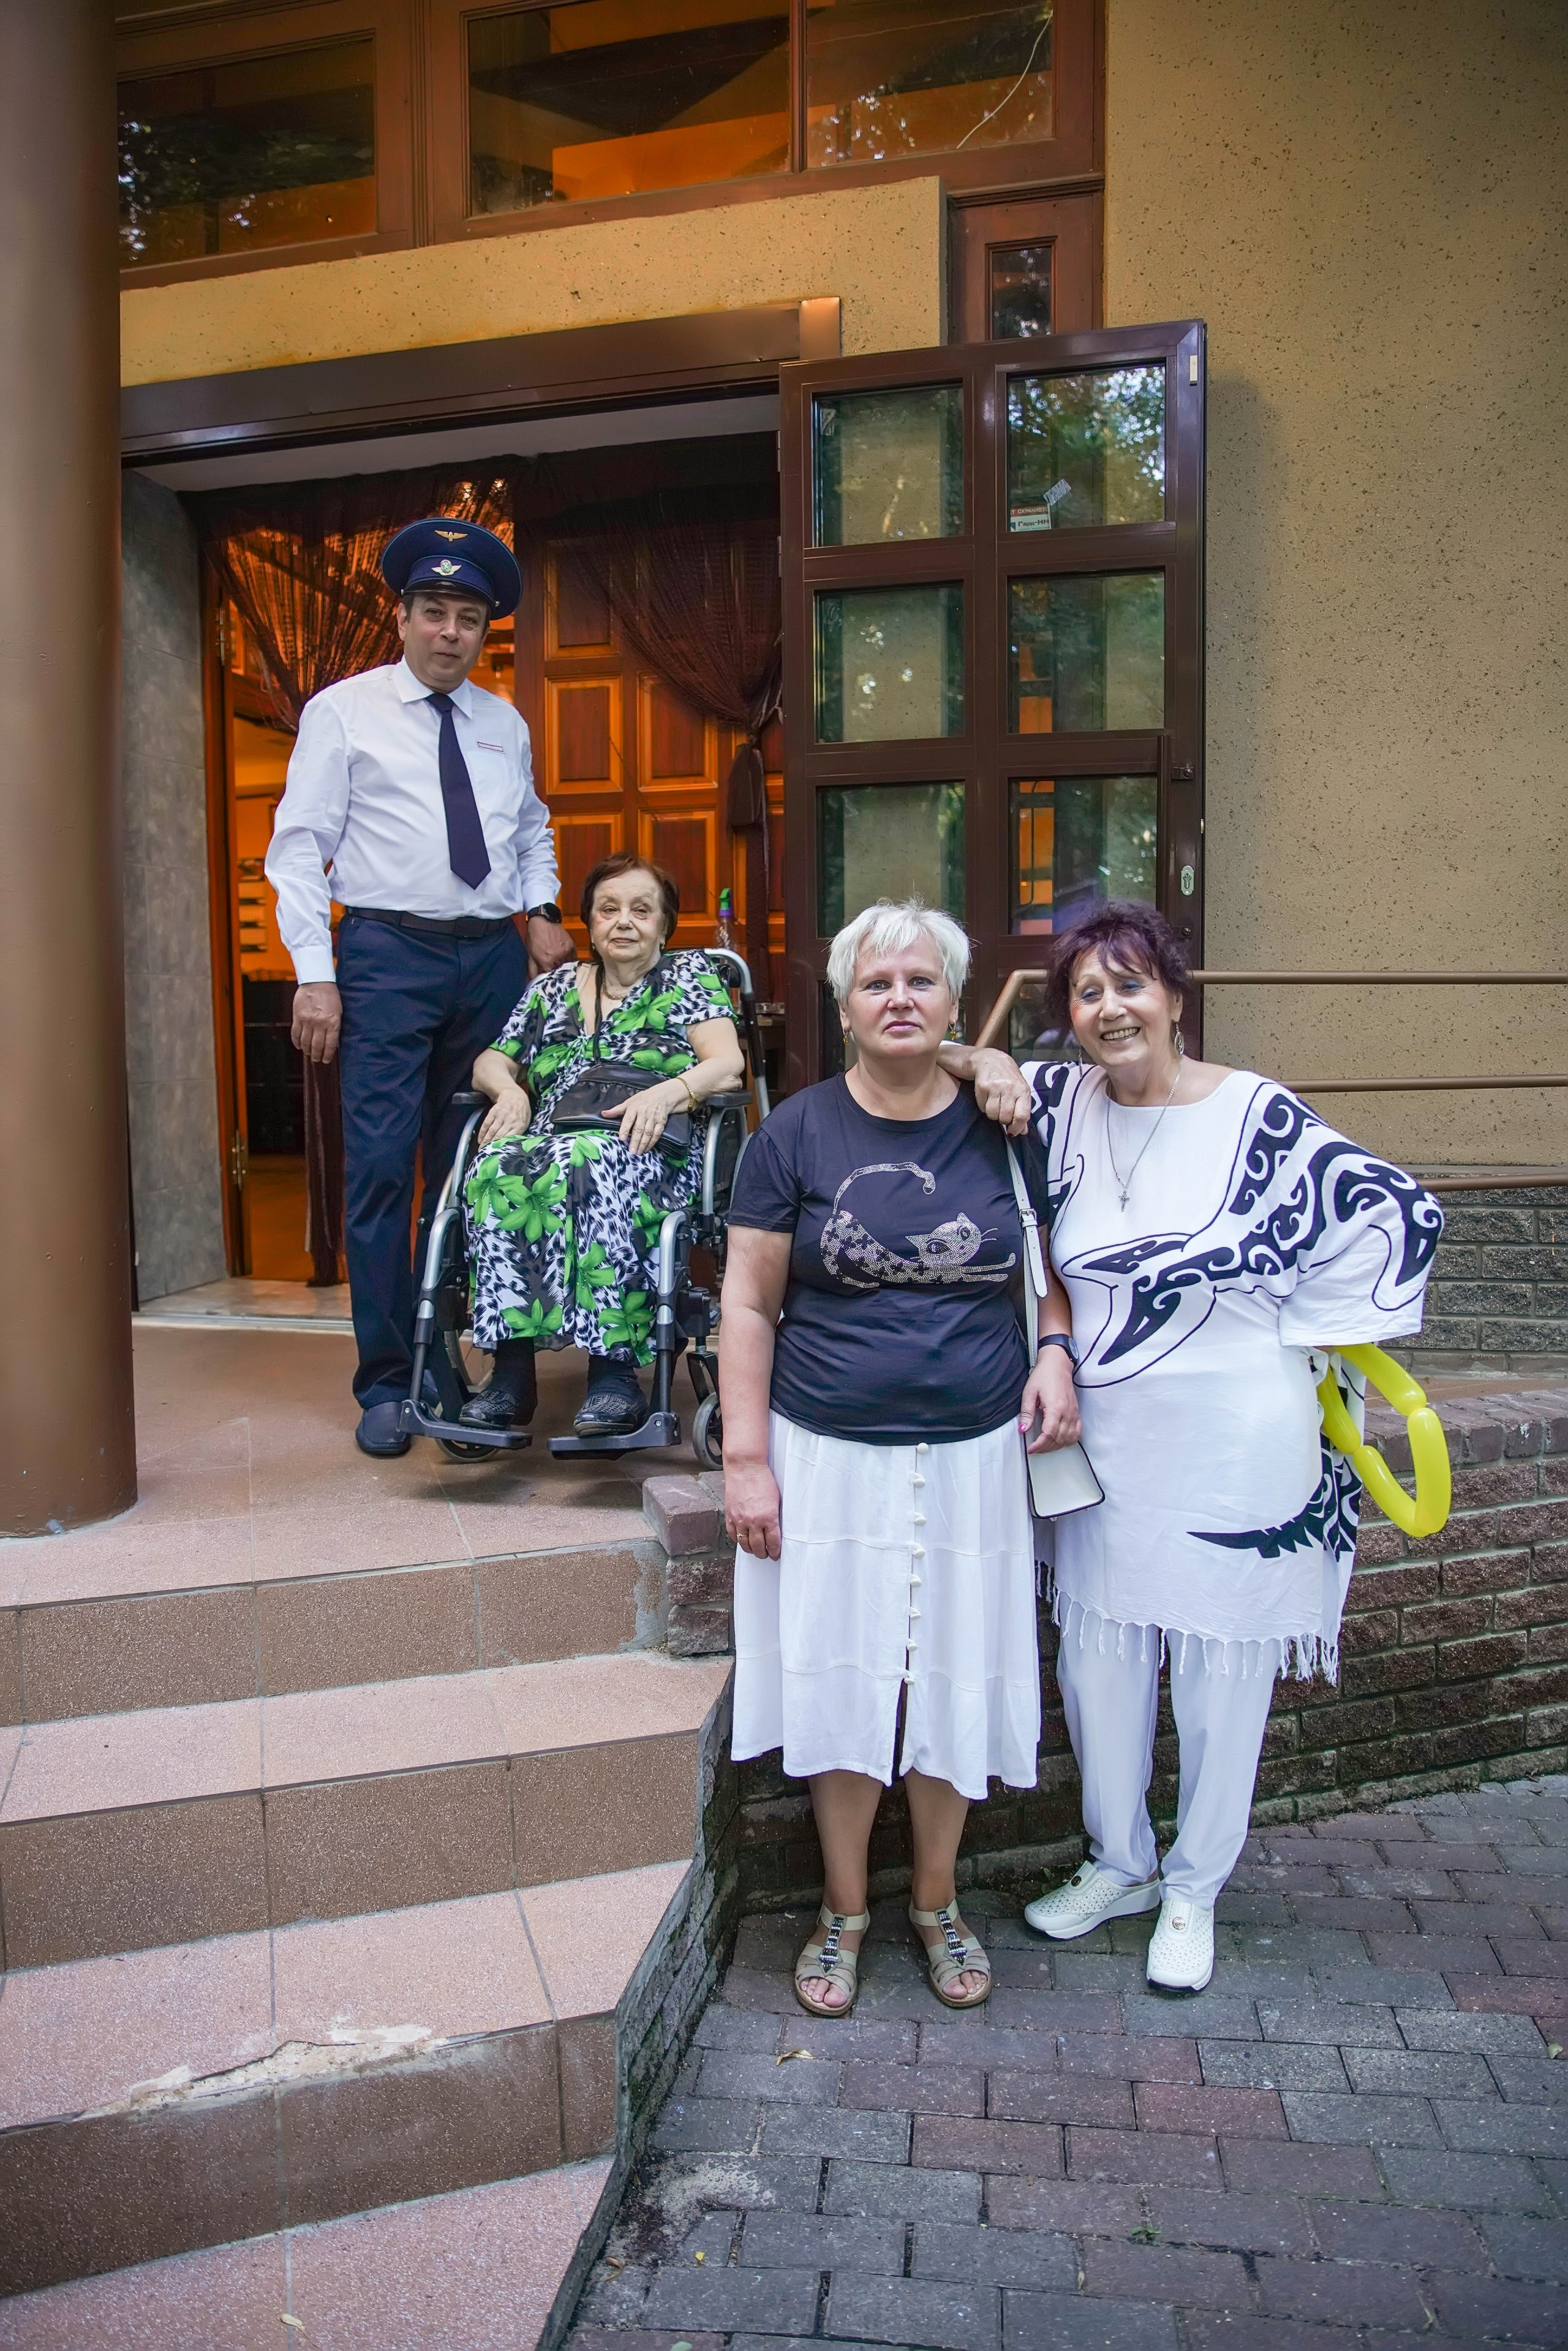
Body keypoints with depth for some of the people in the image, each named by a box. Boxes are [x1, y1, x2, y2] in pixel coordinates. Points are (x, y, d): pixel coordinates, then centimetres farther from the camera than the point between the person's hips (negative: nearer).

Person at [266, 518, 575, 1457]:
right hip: (389, 956, -4)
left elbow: (532, 828, 28)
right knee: (382, 1169, -7)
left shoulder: (505, 724, 16)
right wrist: (316, 974, -11)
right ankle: (385, 1385, 1)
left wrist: (543, 910, 9)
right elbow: (299, 848, -2)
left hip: (494, 957, 4)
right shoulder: (343, 711, 2)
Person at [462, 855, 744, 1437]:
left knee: (593, 1166, -39)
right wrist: (509, 1090, 1)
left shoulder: (689, 975, 14)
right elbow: (492, 1062, 25)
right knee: (498, 1167, -32)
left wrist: (668, 1093, -20)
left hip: (653, 1154, -3)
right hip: (548, 1141, 4)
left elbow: (728, 1066, 0)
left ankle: (614, 1369, -40)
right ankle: (511, 1371, -34)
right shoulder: (554, 987, 26)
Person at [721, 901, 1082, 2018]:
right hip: (832, 1460, -1)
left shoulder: (1002, 1127, 1)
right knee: (839, 1684, 9)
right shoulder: (798, 1132, -4)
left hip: (973, 1458, 2)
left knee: (955, 1685, 11)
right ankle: (845, 1909, 31)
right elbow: (749, 1302, -3)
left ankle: (937, 1902, 34)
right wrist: (746, 1459, -7)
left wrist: (1055, 1351, -7)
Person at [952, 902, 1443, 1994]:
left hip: (1233, 1446, -4)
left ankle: (1195, 1890, 33)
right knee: (1098, 1662, 15)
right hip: (1101, 1441, 4)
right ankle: (1119, 1863, 38)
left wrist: (1300, 1337, -6)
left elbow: (1398, 1214, -9)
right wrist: (983, 1071, -11)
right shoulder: (1059, 1103, 0)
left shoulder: (1258, 1117, -12)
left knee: (1222, 1677, 11)